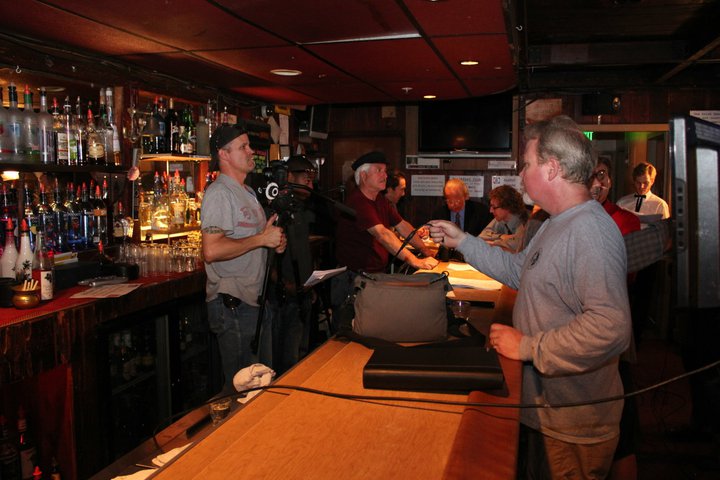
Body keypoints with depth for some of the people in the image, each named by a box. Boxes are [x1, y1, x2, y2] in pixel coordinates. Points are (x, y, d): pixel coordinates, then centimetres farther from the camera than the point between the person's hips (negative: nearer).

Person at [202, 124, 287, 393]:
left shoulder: (248, 193, 18)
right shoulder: (219, 192, -13)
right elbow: (212, 250, -26)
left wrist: (274, 243, 8)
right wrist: (261, 239, -19)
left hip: (257, 301, 10)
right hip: (233, 305, -10)